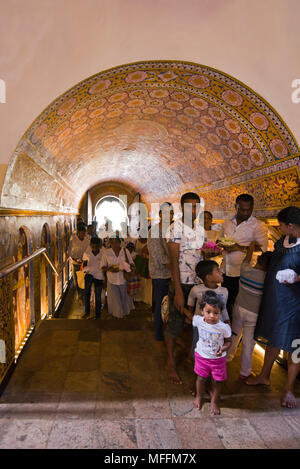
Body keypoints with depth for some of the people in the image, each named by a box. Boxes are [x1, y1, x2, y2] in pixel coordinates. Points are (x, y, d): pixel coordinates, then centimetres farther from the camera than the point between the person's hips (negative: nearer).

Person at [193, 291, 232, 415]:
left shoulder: (224, 327, -24)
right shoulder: (198, 321, -20)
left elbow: (228, 341, -10)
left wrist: (223, 349, -24)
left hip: (218, 358, -1)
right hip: (201, 356, 1)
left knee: (217, 381, 14)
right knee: (201, 378, 17)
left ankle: (214, 401, 41)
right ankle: (199, 396, 46)